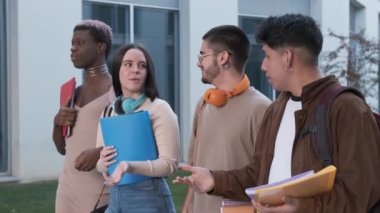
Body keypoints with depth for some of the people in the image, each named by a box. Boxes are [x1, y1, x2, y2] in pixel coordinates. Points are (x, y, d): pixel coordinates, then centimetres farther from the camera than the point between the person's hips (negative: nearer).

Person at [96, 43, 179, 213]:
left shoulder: (159, 108, -7)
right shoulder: (109, 111, 9)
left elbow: (169, 164, -14)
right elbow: (100, 163, 15)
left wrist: (129, 166, -27)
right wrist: (102, 163, -8)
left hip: (150, 197, -5)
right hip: (114, 197, 5)